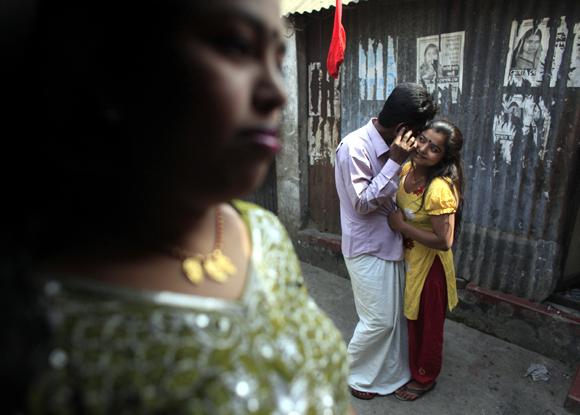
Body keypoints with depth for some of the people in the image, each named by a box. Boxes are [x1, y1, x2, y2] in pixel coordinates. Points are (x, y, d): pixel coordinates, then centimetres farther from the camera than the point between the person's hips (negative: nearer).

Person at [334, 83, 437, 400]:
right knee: (378, 319, 2)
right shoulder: (354, 147, -22)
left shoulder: (388, 145, 4)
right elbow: (362, 202, -23)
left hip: (388, 241, 9)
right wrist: (396, 162, -24)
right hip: (366, 247, -9)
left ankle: (391, 370, 41)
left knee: (396, 313, 20)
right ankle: (354, 375, 27)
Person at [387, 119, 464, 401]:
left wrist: (402, 226, -24)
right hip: (407, 258, 8)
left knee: (426, 325, 15)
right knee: (410, 318, 26)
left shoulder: (440, 189, -29)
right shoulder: (408, 168, -5)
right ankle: (410, 364, 51)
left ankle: (424, 378, 39)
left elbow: (444, 241, -28)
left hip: (428, 265, -8)